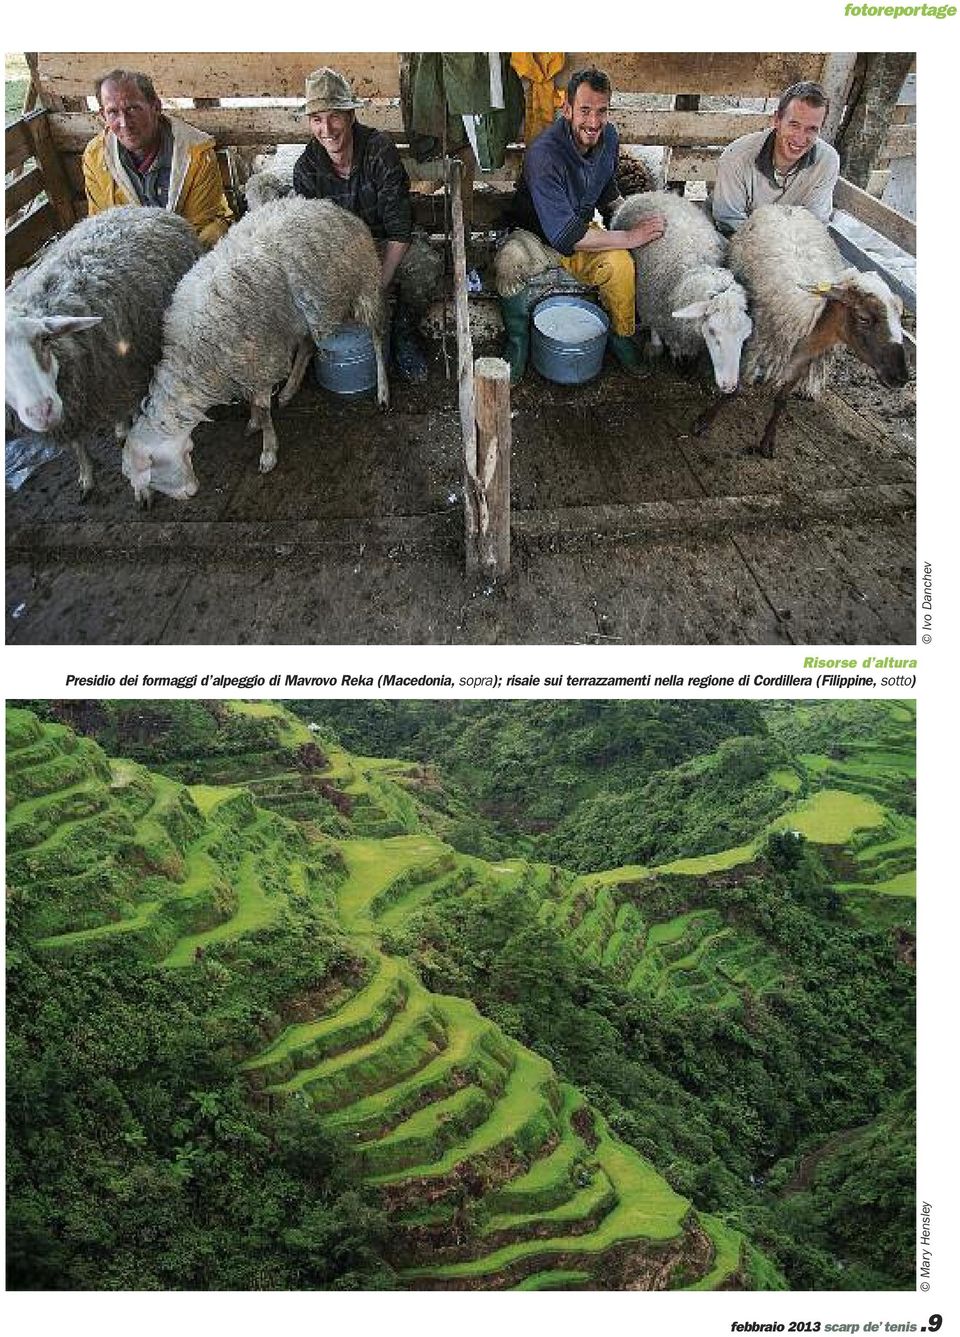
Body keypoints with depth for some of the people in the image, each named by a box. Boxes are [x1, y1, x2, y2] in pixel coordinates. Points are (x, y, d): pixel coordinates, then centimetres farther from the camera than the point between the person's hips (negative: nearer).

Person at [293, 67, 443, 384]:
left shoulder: (379, 149, -19)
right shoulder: (306, 167, -10)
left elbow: (399, 230, -21)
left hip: (384, 243, -2)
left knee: (428, 265, -34)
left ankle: (402, 333, -5)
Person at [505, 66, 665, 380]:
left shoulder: (608, 138, -5)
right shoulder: (544, 154, -30)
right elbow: (564, 235, -35)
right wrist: (631, 237, -31)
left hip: (580, 228, 5)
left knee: (621, 263, -26)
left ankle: (622, 337, -3)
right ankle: (518, 342, -15)